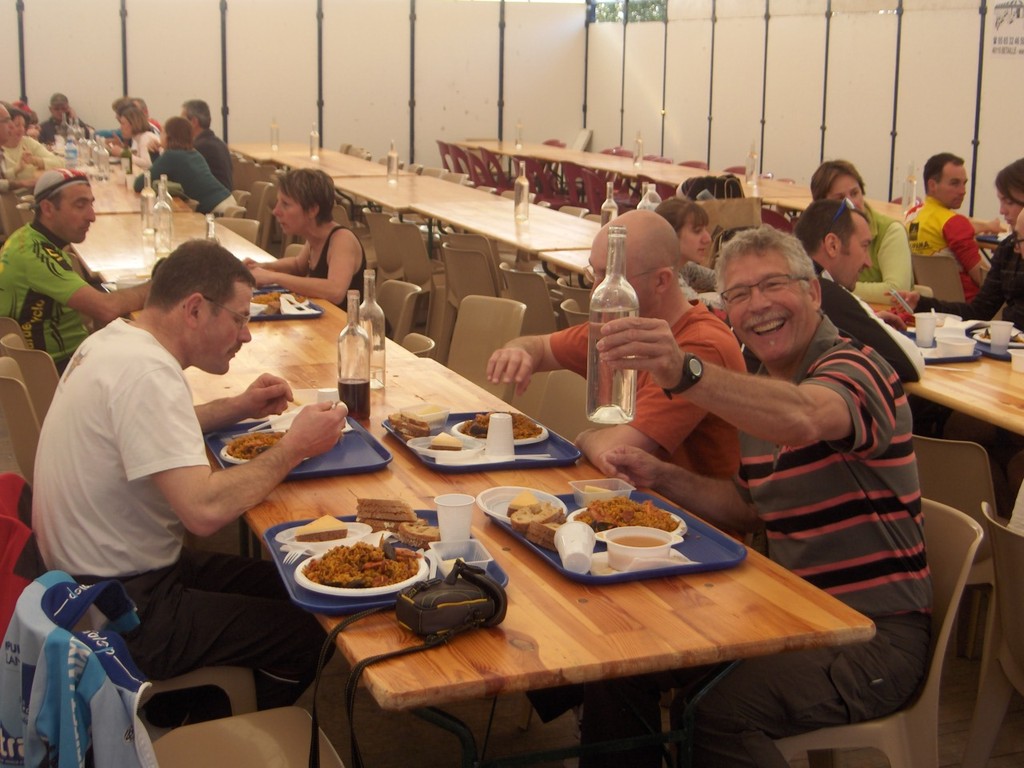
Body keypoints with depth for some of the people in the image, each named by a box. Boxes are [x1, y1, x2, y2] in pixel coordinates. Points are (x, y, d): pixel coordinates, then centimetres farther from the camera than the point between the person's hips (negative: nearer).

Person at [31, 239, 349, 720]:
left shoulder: (115, 340, 4)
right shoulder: (146, 371, -26)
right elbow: (205, 510, -34)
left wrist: (237, 408, 10)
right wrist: (294, 447, -19)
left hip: (89, 575, 10)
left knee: (278, 585, 18)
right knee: (306, 636, -3)